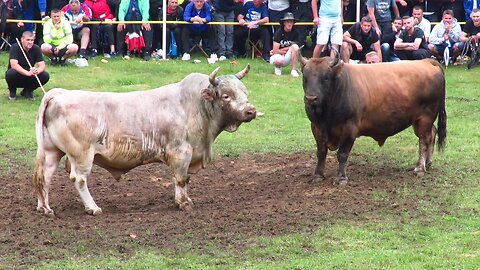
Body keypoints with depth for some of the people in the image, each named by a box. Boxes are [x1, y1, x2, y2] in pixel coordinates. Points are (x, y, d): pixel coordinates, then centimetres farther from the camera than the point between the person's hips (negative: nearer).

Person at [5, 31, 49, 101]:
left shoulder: (36, 49, -7)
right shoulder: (15, 47, -18)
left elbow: (42, 65, -12)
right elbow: (14, 65, -30)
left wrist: (37, 71, -37)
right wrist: (28, 73, -44)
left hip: (29, 78, 3)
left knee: (45, 76, -21)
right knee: (11, 73, -37)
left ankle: (27, 91, 4)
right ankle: (12, 92, -2)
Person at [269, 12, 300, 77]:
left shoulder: (295, 33, -6)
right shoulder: (279, 33, -15)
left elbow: (294, 48, -2)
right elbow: (275, 51, -18)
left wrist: (279, 50, -6)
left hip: (287, 58, 3)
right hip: (276, 56, -3)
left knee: (295, 46, -25)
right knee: (279, 60, -39)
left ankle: (294, 70, -20)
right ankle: (278, 67, 0)